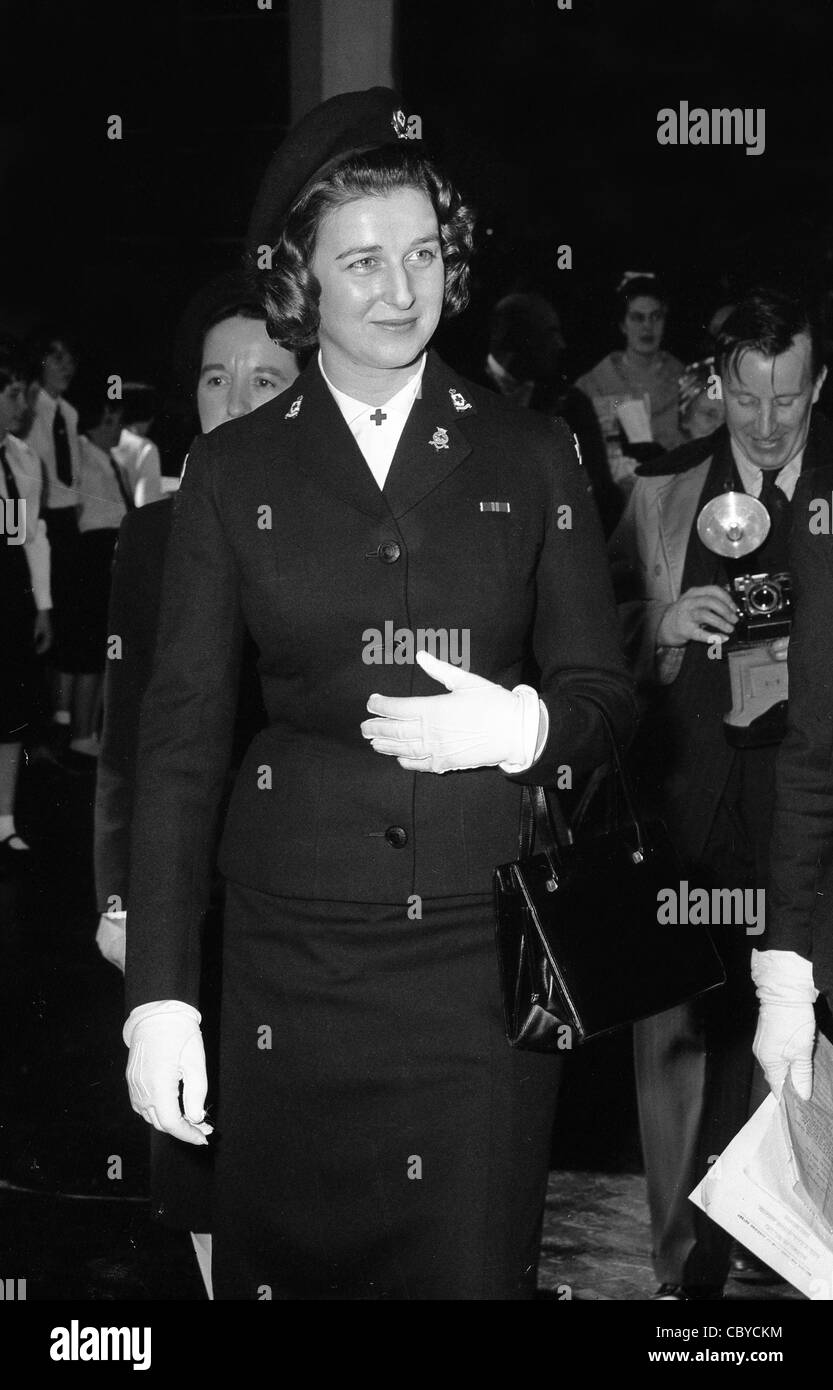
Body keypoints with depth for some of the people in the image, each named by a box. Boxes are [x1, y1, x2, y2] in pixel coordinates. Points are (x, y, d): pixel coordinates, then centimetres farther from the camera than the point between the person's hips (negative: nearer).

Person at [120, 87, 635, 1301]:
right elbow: (181, 734, 1)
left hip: (487, 942, 0)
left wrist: (522, 726, -16)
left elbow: (603, 694, 9)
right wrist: (160, 994, -5)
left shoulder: (530, 458, 6)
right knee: (285, 1263, 7)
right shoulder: (233, 471, 4)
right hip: (293, 953, 0)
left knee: (477, 1267, 3)